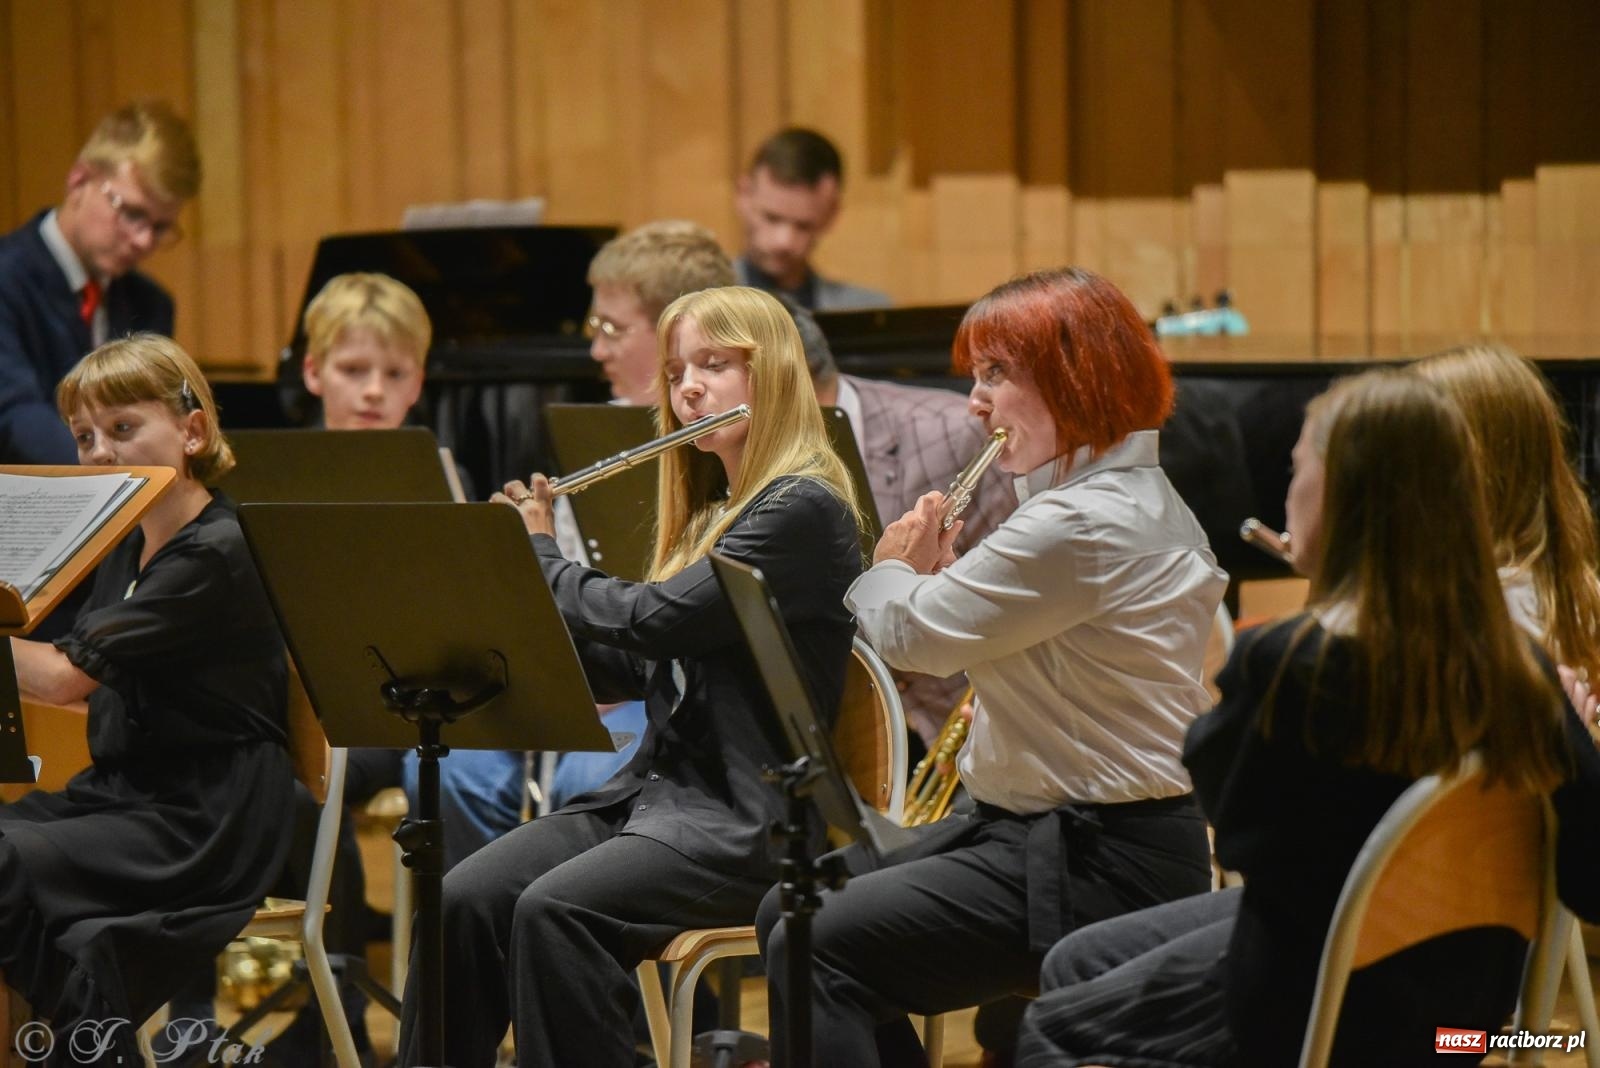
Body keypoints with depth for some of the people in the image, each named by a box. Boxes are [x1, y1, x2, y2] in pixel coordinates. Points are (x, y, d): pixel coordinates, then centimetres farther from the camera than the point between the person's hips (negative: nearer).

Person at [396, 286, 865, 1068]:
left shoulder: (802, 510, -11)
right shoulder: (713, 510, 19)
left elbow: (648, 621, -19)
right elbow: (624, 671, 19)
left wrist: (538, 556, -3)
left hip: (748, 819, -8)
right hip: (655, 789, 8)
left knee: (555, 911, -29)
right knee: (465, 900, -13)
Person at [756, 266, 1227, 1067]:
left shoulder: (1084, 526, -23)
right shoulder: (1132, 495, 12)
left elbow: (911, 636, -18)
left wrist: (892, 570, 3)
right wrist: (934, 573, 5)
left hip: (1098, 865, -11)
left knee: (818, 952, -18)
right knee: (785, 916, 11)